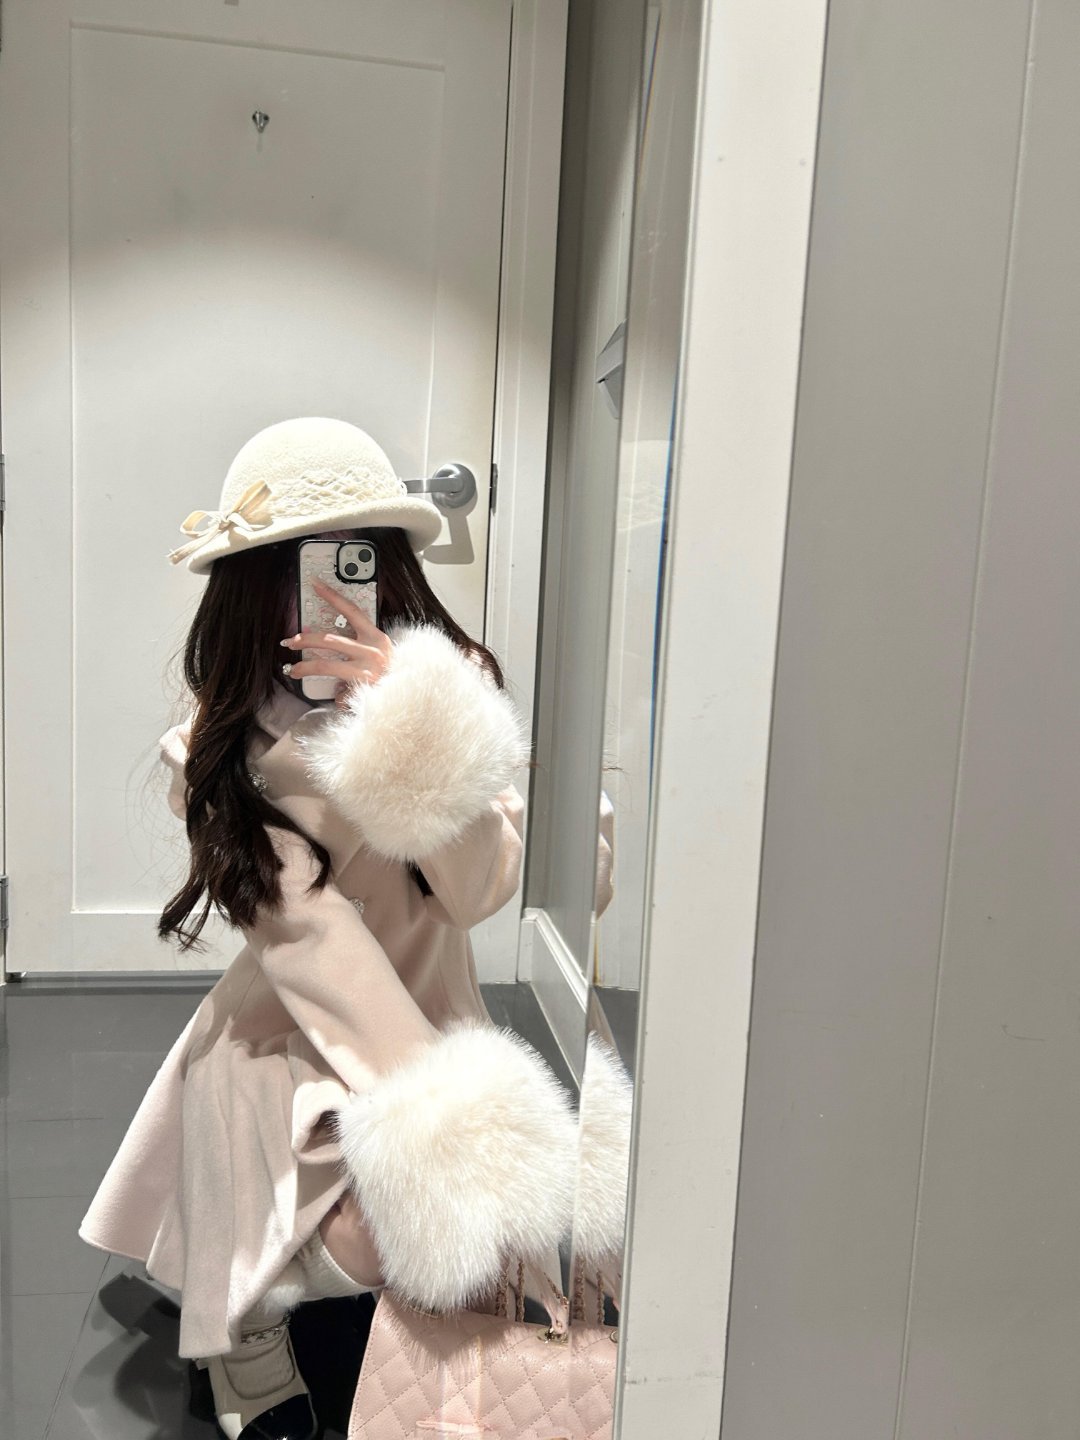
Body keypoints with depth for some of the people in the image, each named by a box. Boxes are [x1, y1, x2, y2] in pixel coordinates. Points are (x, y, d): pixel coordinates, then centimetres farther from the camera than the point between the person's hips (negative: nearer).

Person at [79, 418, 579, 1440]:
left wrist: (409, 710, -30)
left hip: (429, 1015, 3)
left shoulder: (454, 684, -7)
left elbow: (479, 892, -17)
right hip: (291, 1043, -2)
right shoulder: (229, 742, -11)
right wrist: (437, 1115, -27)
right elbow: (309, 936, -20)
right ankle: (245, 1325, 15)